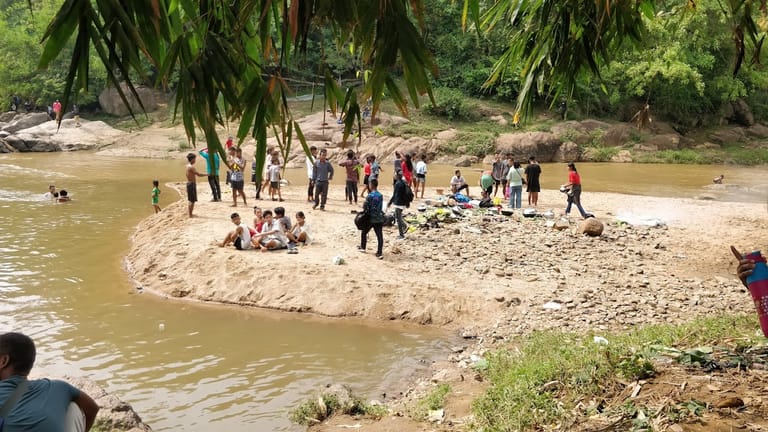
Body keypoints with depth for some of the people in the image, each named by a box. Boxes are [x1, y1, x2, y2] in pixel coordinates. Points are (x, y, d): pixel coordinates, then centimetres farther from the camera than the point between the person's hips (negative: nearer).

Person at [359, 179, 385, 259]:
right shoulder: (380, 195, 4)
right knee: (379, 235, 0)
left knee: (364, 232, 19)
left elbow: (365, 207, -14)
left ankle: (362, 247, 33)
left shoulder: (370, 196, -14)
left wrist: (366, 212, 5)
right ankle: (380, 253, -4)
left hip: (371, 218, -4)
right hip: (379, 218, 4)